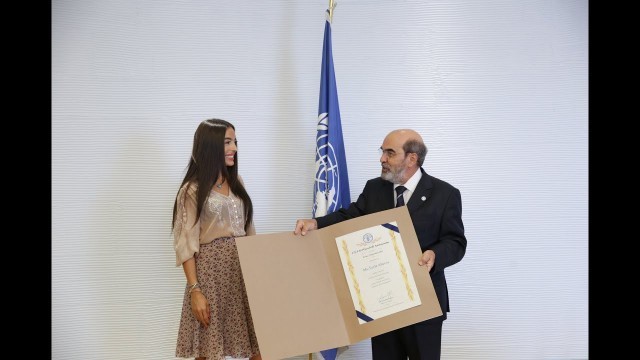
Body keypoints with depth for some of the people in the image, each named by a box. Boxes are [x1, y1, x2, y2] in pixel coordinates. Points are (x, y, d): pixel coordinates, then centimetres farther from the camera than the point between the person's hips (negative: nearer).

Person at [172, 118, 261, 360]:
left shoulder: (236, 183, 13)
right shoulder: (192, 190, -5)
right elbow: (186, 243, -9)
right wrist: (195, 289, -16)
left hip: (243, 268, 5)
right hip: (211, 269, -5)